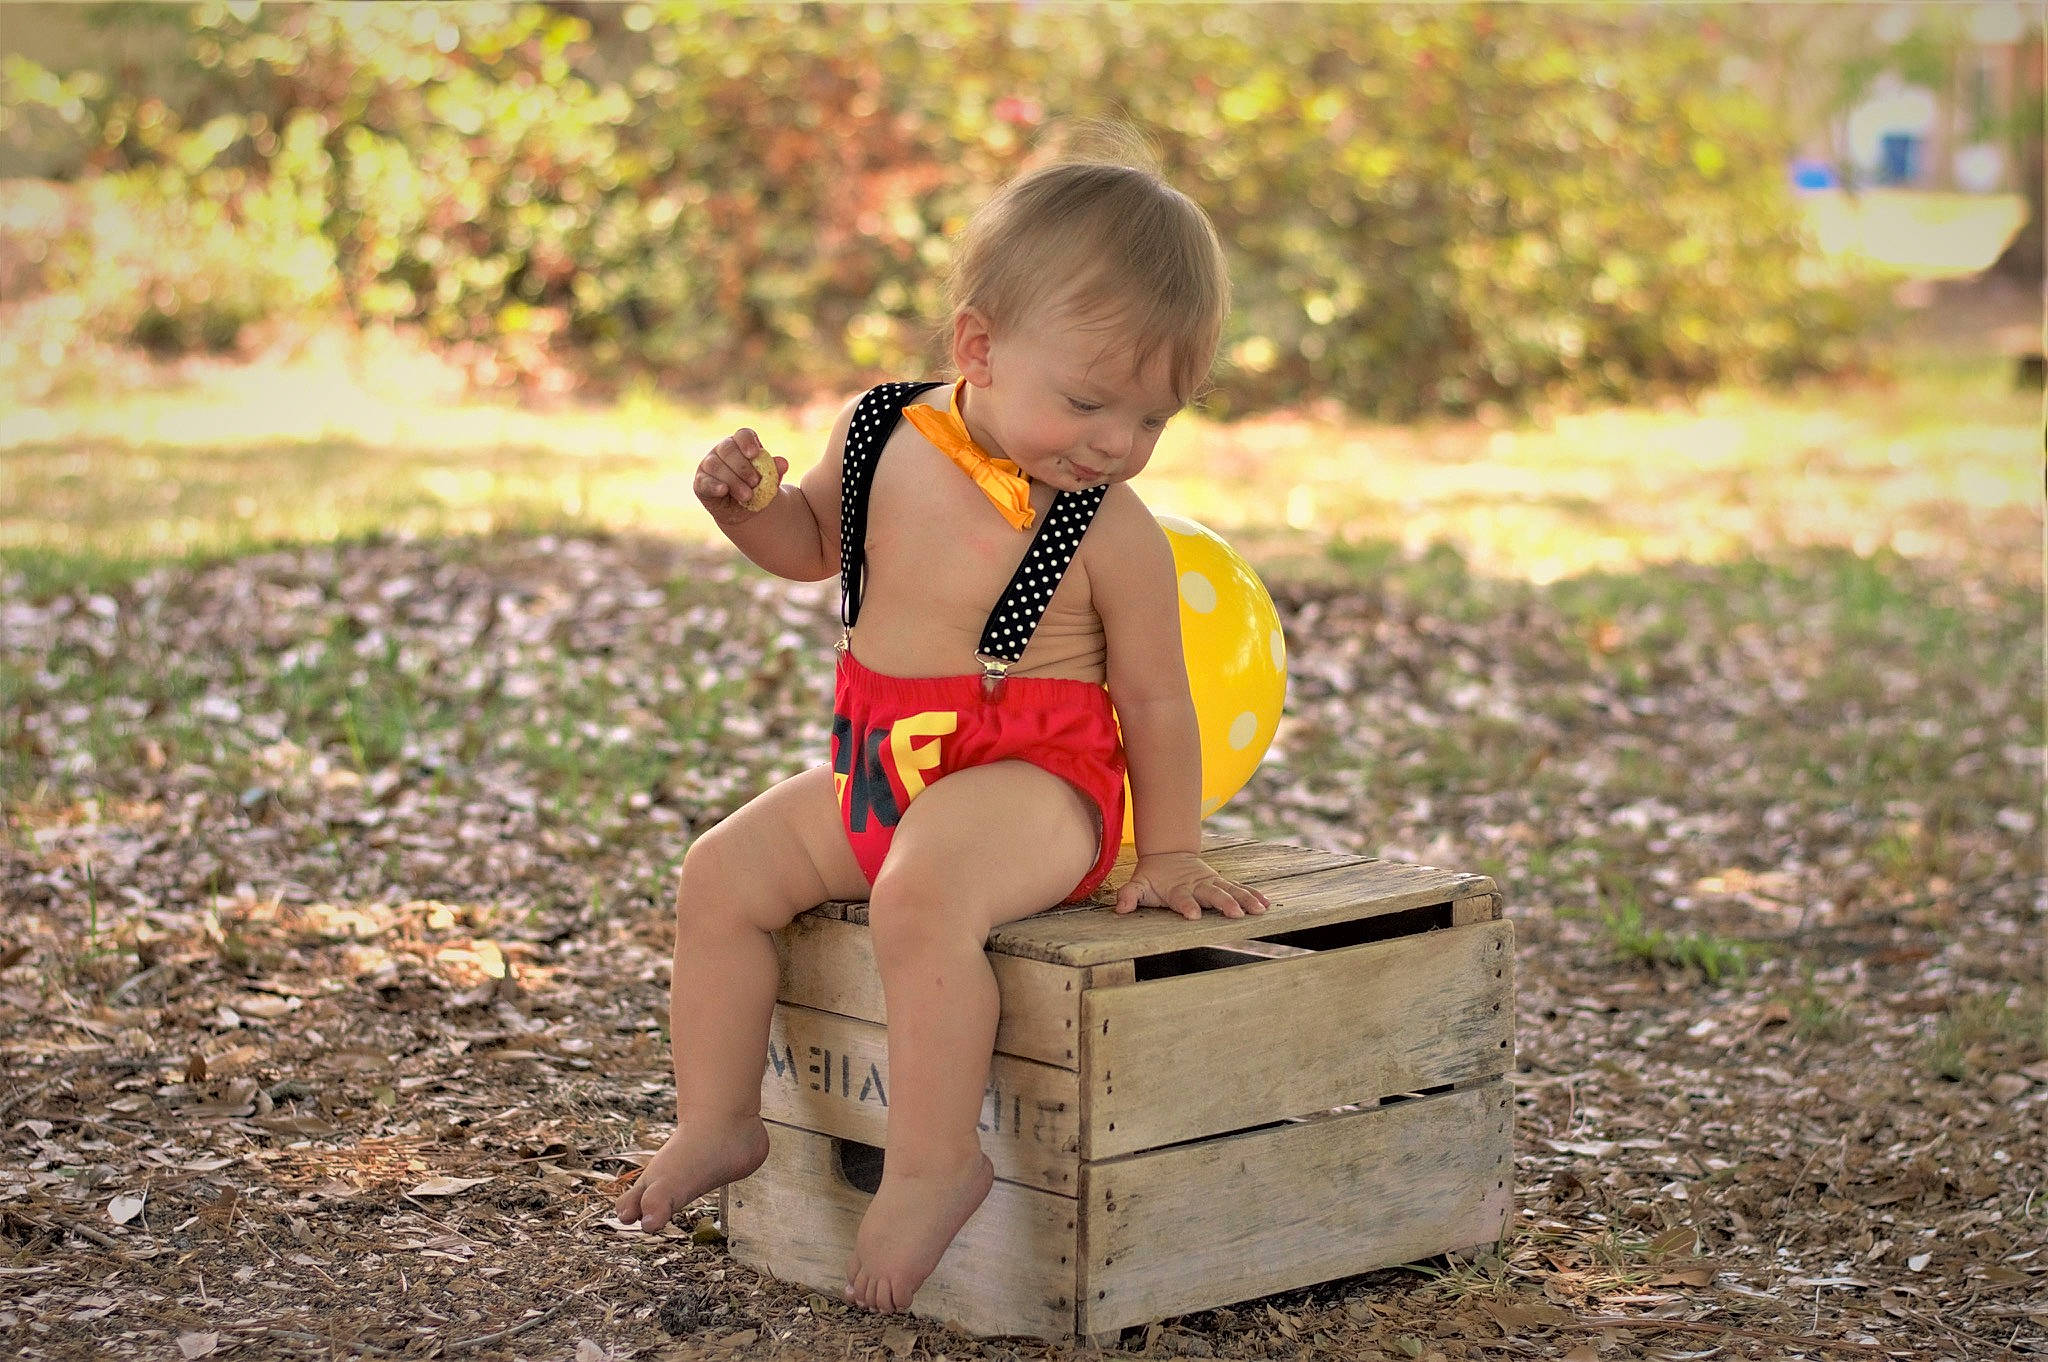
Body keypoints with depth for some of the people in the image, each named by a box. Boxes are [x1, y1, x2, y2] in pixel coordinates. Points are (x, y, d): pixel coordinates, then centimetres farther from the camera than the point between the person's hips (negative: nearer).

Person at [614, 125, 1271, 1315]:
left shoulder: (1114, 534, -14)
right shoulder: (887, 434, -2)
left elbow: (1154, 701, -5)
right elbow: (814, 540, 17)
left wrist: (1170, 852, 1)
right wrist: (745, 500, -5)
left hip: (1032, 780, -7)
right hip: (879, 769, 7)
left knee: (923, 893, -35)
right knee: (722, 877, 4)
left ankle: (935, 1160, -26)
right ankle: (718, 1124, 15)